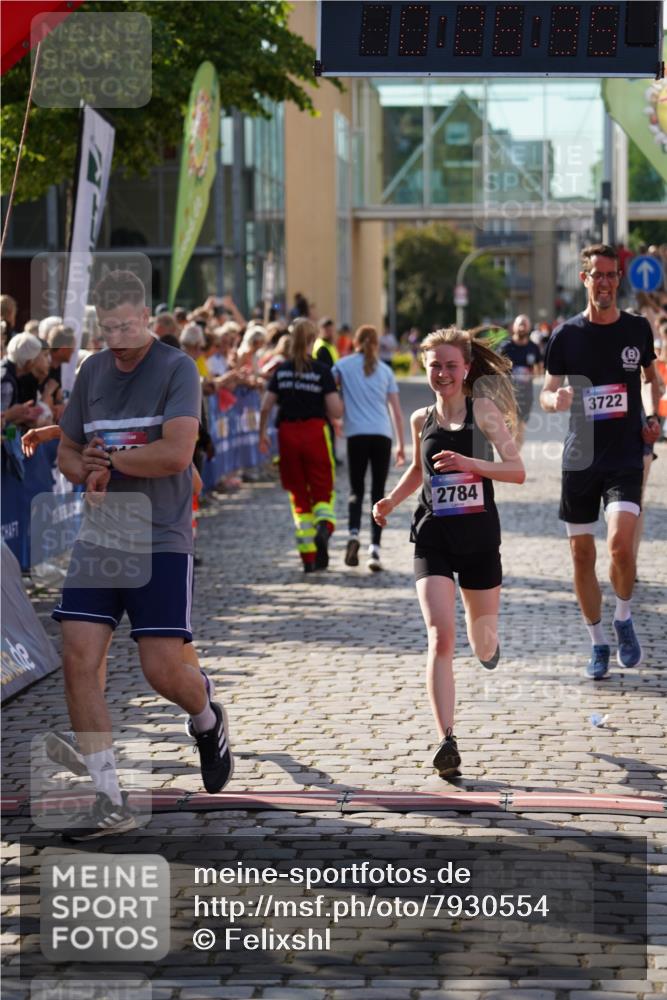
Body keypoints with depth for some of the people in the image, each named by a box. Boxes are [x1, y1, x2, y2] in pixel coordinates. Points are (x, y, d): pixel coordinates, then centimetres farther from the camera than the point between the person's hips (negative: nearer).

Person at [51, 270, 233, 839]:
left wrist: (108, 459, -11)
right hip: (99, 537, 5)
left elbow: (176, 453, -21)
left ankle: (208, 720, 32)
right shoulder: (92, 371, 10)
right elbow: (67, 452, 19)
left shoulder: (177, 369, -8)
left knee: (164, 670, -6)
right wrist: (87, 470, -5)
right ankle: (110, 802, 0)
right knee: (79, 662, -7)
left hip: (161, 542, -5)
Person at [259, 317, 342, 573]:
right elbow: (335, 410, -11)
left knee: (298, 495, 11)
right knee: (322, 491, 8)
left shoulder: (281, 370, 2)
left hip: (287, 432, 2)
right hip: (315, 431, -2)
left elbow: (266, 406, 1)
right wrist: (337, 410, 12)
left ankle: (308, 557, 9)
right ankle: (323, 525, -26)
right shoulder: (321, 371, -6)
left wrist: (262, 434, 15)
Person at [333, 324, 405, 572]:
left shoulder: (343, 365, 7)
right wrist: (401, 445, 17)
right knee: (378, 492, 5)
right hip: (382, 435, 1)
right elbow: (396, 411, 12)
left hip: (356, 434, -1)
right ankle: (375, 549, -5)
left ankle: (353, 533, -15)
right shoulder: (385, 371, 12)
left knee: (356, 489, 11)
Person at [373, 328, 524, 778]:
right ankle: (447, 741, -18)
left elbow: (518, 470, -12)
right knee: (441, 639, -16)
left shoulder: (483, 411, -5)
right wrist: (392, 499, 10)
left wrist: (471, 463, -25)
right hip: (433, 539, 1)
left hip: (480, 538, -1)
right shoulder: (422, 419, 6)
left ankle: (487, 640, 53)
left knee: (483, 645, 14)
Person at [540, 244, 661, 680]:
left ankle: (624, 620, 8)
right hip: (581, 458, 1)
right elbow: (547, 392, 6)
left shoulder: (638, 329, 3)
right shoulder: (566, 335, 0)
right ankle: (598, 643, 21)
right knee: (582, 553, 4)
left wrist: (653, 416, 5)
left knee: (621, 543, -19)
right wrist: (555, 399, -18)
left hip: (626, 457, -1)